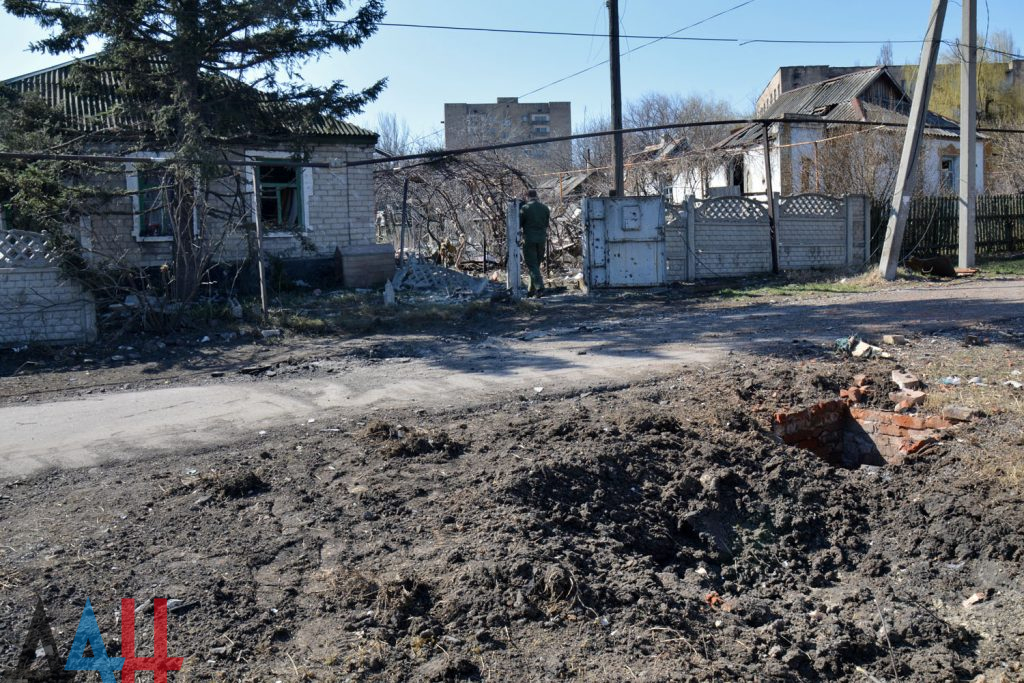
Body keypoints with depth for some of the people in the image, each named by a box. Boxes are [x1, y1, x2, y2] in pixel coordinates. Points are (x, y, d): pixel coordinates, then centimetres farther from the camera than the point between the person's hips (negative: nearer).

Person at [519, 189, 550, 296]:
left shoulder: (525, 208, -7)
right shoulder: (545, 208, 6)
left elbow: (518, 224, -4)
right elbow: (547, 224, 14)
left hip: (529, 240, -5)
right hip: (542, 239, 5)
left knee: (532, 265, -3)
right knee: (537, 264, 14)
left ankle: (539, 287, -18)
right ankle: (532, 290, 18)